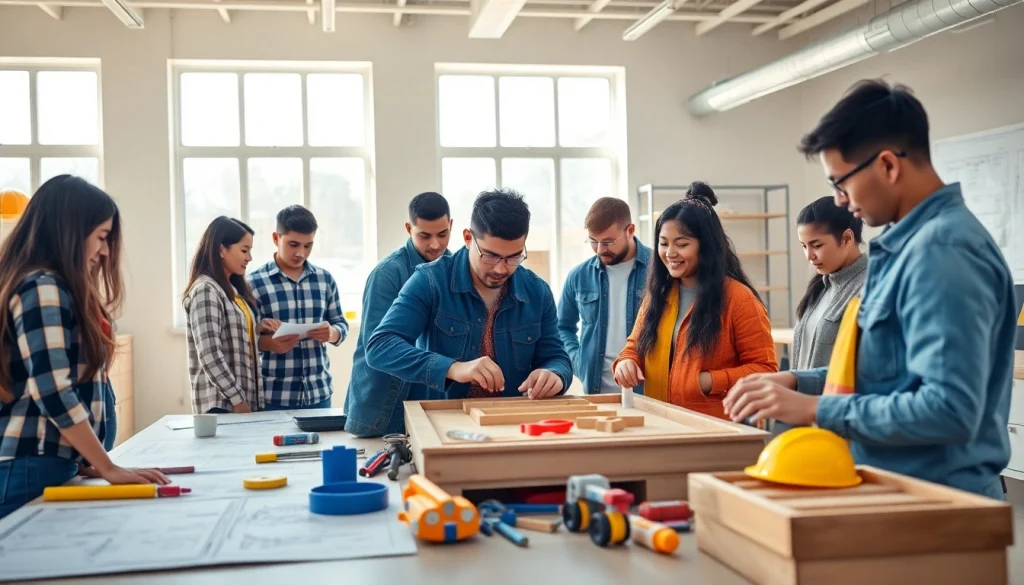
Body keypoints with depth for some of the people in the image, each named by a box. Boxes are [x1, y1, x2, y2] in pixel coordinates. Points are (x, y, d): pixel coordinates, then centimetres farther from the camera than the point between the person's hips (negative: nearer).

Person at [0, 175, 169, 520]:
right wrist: (109, 468, -16)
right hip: (32, 470, -9)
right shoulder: (43, 289, -13)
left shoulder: (60, 290, 16)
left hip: (51, 465, 9)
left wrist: (82, 460, 10)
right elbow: (52, 392, -20)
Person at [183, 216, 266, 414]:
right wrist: (237, 400, -19)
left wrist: (255, 328, 4)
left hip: (245, 399, 8)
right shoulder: (205, 290, -13)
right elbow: (210, 356, -20)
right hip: (221, 403, -8)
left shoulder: (233, 289, 14)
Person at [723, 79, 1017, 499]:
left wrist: (815, 408, -23)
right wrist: (799, 382, 5)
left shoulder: (942, 251, -22)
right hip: (896, 492, 9)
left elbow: (950, 409, -29)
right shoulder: (911, 242, 8)